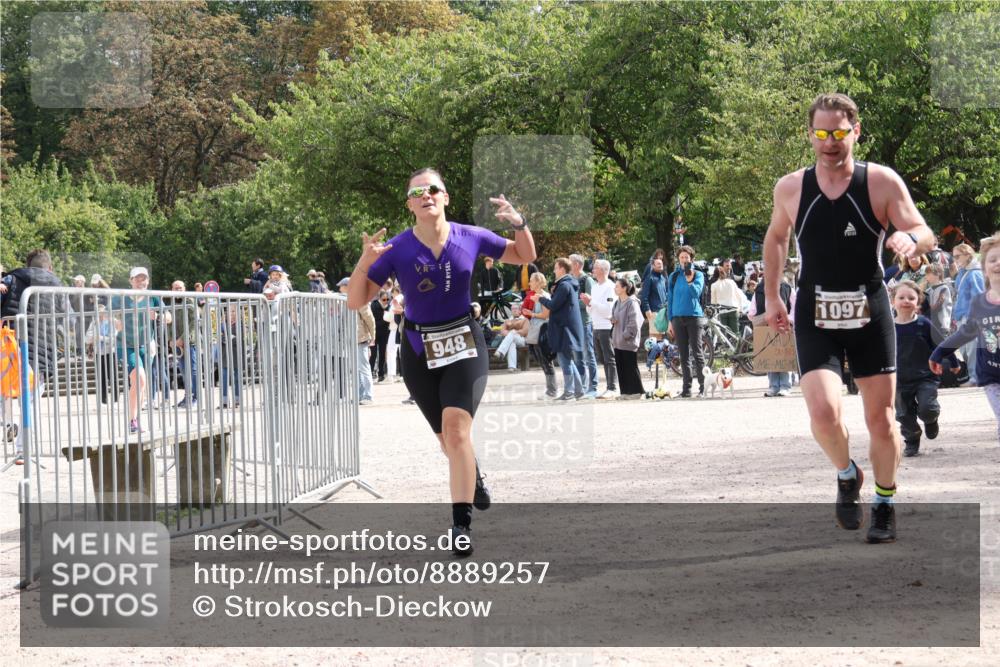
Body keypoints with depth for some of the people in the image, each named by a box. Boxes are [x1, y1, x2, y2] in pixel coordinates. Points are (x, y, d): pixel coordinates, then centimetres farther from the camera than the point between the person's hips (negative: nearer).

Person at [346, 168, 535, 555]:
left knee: (456, 427, -21)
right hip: (419, 350, 1)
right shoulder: (397, 250, -11)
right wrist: (365, 262, -28)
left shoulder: (471, 238, -6)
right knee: (447, 437, 15)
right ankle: (474, 478, 49)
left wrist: (519, 224, -12)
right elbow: (355, 302, -10)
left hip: (464, 343, -1)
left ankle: (462, 524, -22)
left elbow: (525, 257, 8)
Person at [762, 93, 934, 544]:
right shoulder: (790, 188, 1)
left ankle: (885, 506, 26)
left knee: (881, 418, 5)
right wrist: (771, 297, 16)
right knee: (824, 413, -17)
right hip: (814, 318, 0)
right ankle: (846, 477, 14)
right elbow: (775, 239, 19)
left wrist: (909, 238, -32)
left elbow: (926, 236, -8)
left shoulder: (882, 182, -6)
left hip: (870, 314, 0)